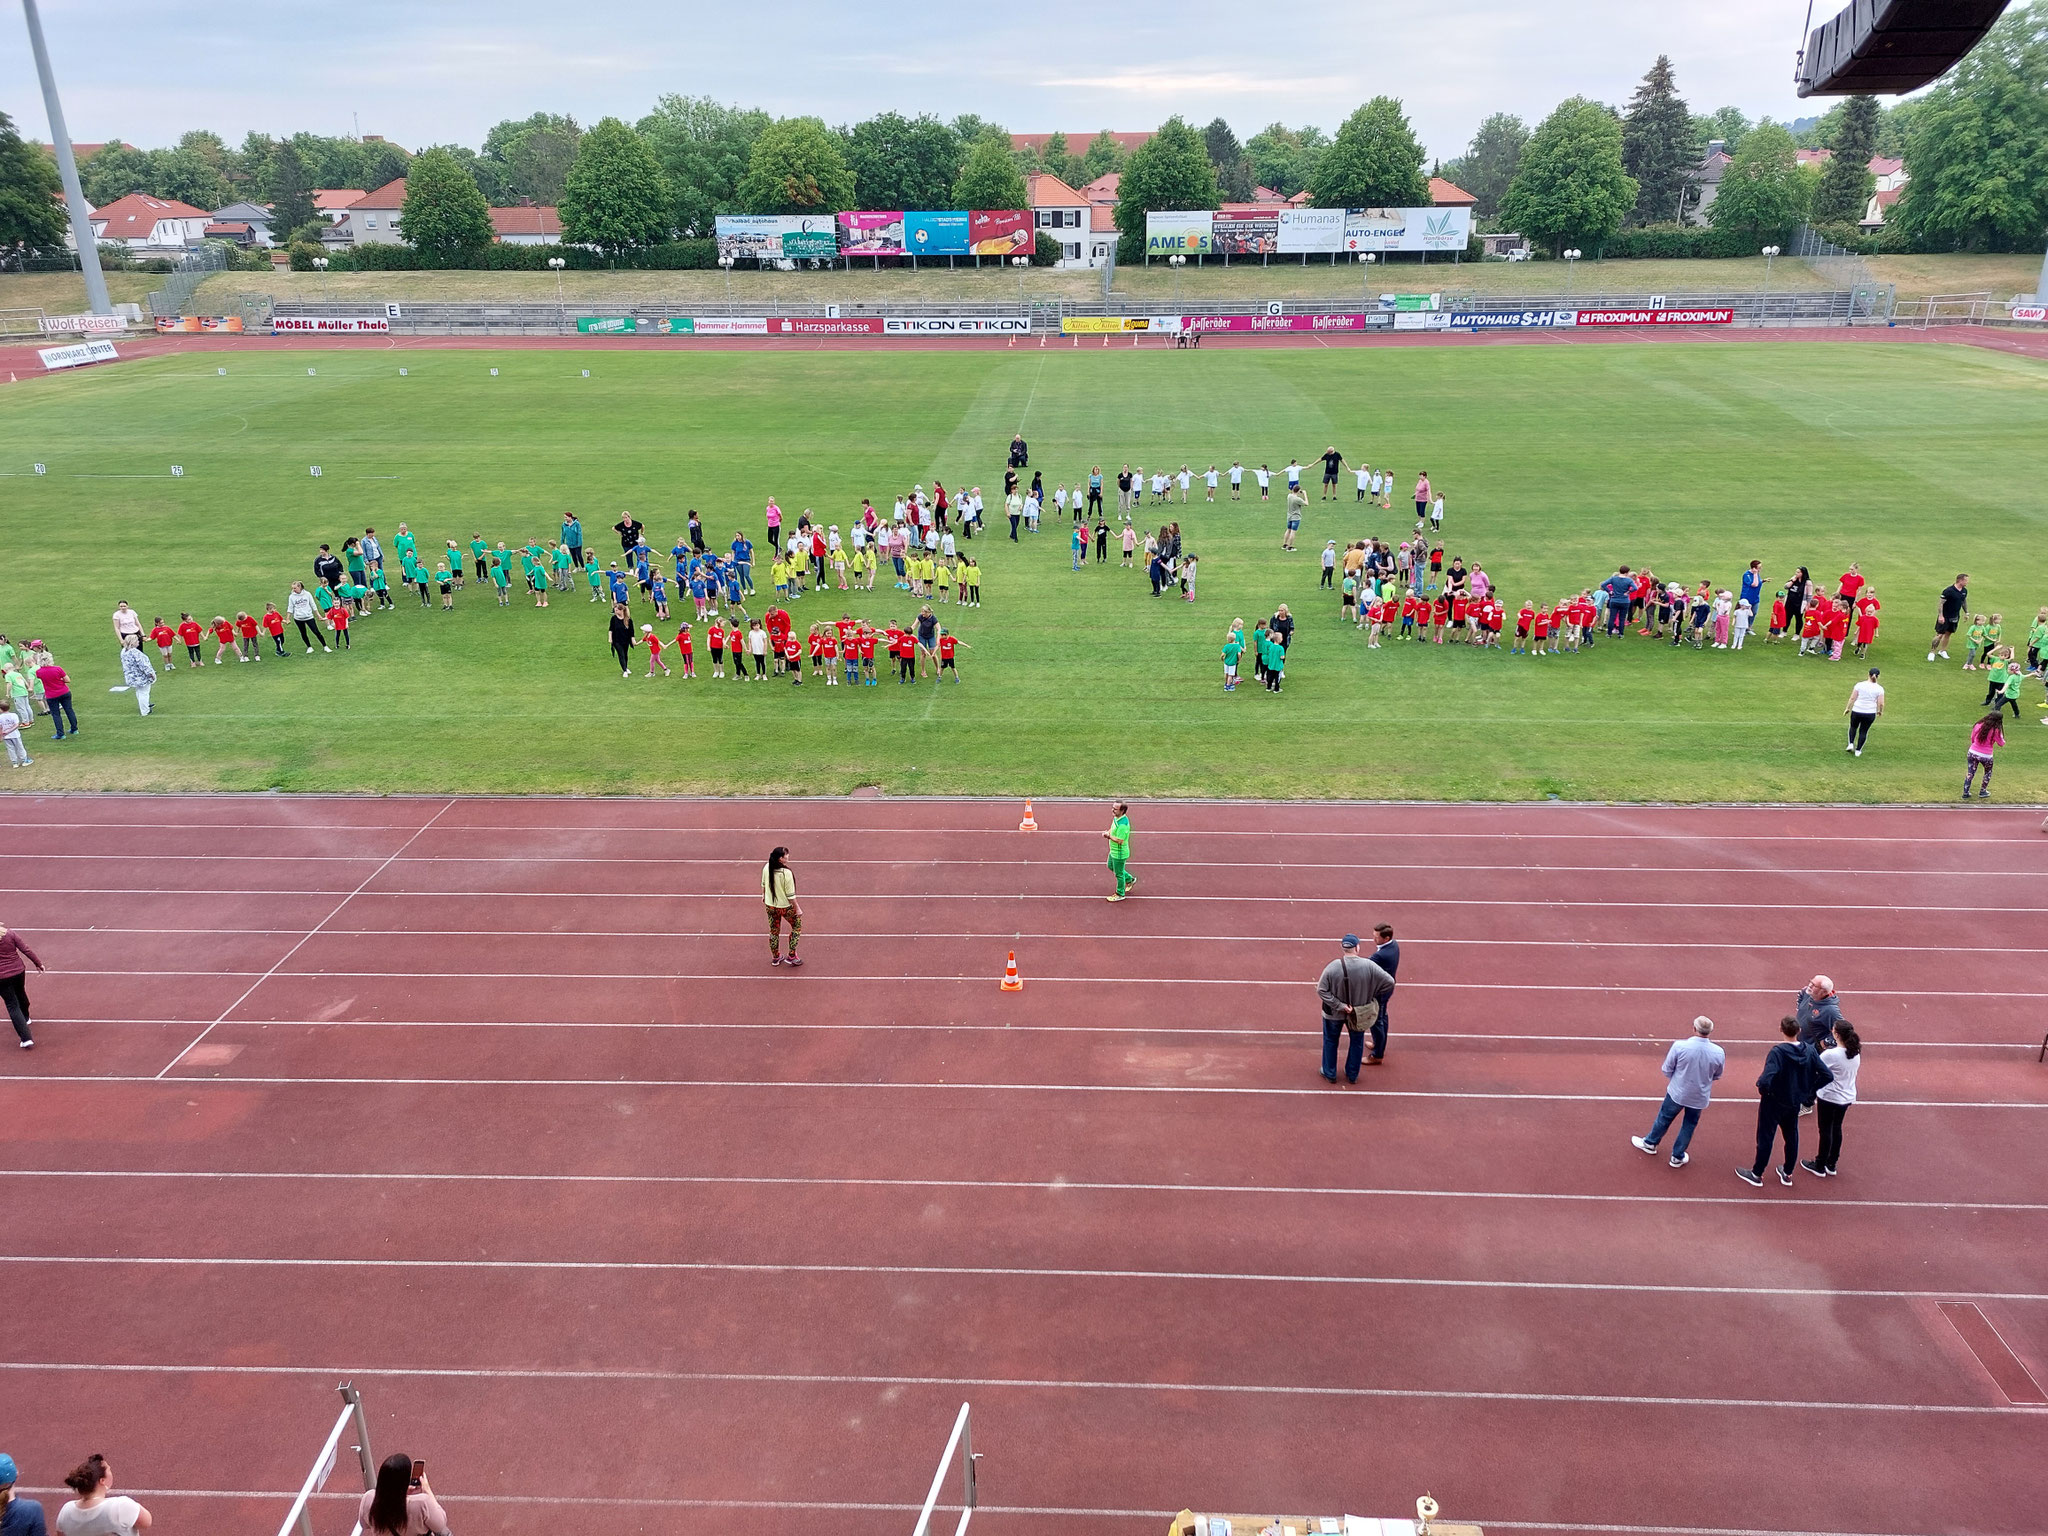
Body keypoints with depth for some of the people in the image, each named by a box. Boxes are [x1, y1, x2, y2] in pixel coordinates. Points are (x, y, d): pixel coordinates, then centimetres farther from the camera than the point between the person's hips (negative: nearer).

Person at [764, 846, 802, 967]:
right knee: (797, 926, 18)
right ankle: (792, 956, 20)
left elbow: (763, 884, 8)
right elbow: (790, 895, -21)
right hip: (785, 907, -6)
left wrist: (764, 895, 28)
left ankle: (775, 958, 35)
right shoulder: (786, 873, -28)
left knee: (774, 931, 21)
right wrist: (797, 908, -9)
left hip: (770, 906, 6)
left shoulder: (766, 868, -10)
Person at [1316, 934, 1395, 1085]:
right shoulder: (1369, 966, -21)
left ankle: (1329, 1074, 37)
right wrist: (1377, 1001, -1)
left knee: (1330, 1041, 23)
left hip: (1334, 1012, -1)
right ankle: (1352, 1075, 39)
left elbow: (1321, 990, -23)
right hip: (1360, 1013, 1)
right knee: (1357, 1042, 25)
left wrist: (1339, 1005, -18)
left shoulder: (1333, 967, -25)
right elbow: (1389, 982, -15)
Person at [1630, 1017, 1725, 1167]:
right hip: (1699, 1097, 2)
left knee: (1664, 1118, 22)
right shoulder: (1719, 1053, -20)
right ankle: (1677, 1157, 36)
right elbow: (1716, 1076, -1)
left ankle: (1650, 1143, 44)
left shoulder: (1679, 1046, -26)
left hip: (1677, 1093, -1)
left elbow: (1667, 1071, -13)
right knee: (1690, 1124, 24)